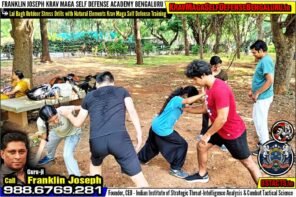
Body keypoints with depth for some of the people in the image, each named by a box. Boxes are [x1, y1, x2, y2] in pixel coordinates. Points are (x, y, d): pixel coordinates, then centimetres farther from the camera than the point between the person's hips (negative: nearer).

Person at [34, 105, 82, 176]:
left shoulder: (64, 111, -46)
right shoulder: (41, 122, -33)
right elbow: (44, 139, -17)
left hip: (72, 132, -4)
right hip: (57, 132, 4)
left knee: (67, 155, -16)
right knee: (49, 145, 29)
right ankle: (50, 157, 66)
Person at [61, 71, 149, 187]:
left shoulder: (89, 96, 24)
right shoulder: (121, 91, 20)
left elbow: (77, 123, 32)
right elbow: (132, 112, 4)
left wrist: (69, 115, 52)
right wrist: (139, 134, 3)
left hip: (96, 141, 3)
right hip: (119, 137, -2)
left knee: (95, 164, 37)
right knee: (138, 178, 6)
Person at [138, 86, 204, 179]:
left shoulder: (177, 100, 7)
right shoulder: (177, 99, -22)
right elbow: (188, 101, -41)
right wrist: (202, 94, -39)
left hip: (156, 126, 10)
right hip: (162, 130, -10)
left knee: (152, 146, 30)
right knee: (182, 145, -1)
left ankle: (139, 159, 48)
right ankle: (175, 169, 8)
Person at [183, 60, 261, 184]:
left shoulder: (220, 89, -32)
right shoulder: (209, 87, 0)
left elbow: (222, 118, -32)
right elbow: (205, 108, 13)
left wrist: (208, 134, -21)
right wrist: (187, 109, 16)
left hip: (233, 132, -9)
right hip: (219, 129, 9)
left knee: (247, 162, 5)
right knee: (201, 146, 18)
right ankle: (202, 175, 39)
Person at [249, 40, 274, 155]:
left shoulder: (266, 61, -21)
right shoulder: (263, 60, 10)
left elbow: (270, 81, -28)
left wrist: (257, 93, -21)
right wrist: (253, 90, 17)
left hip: (262, 97, -10)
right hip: (261, 96, 10)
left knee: (260, 121, -1)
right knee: (259, 119, 20)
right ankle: (264, 141, 33)